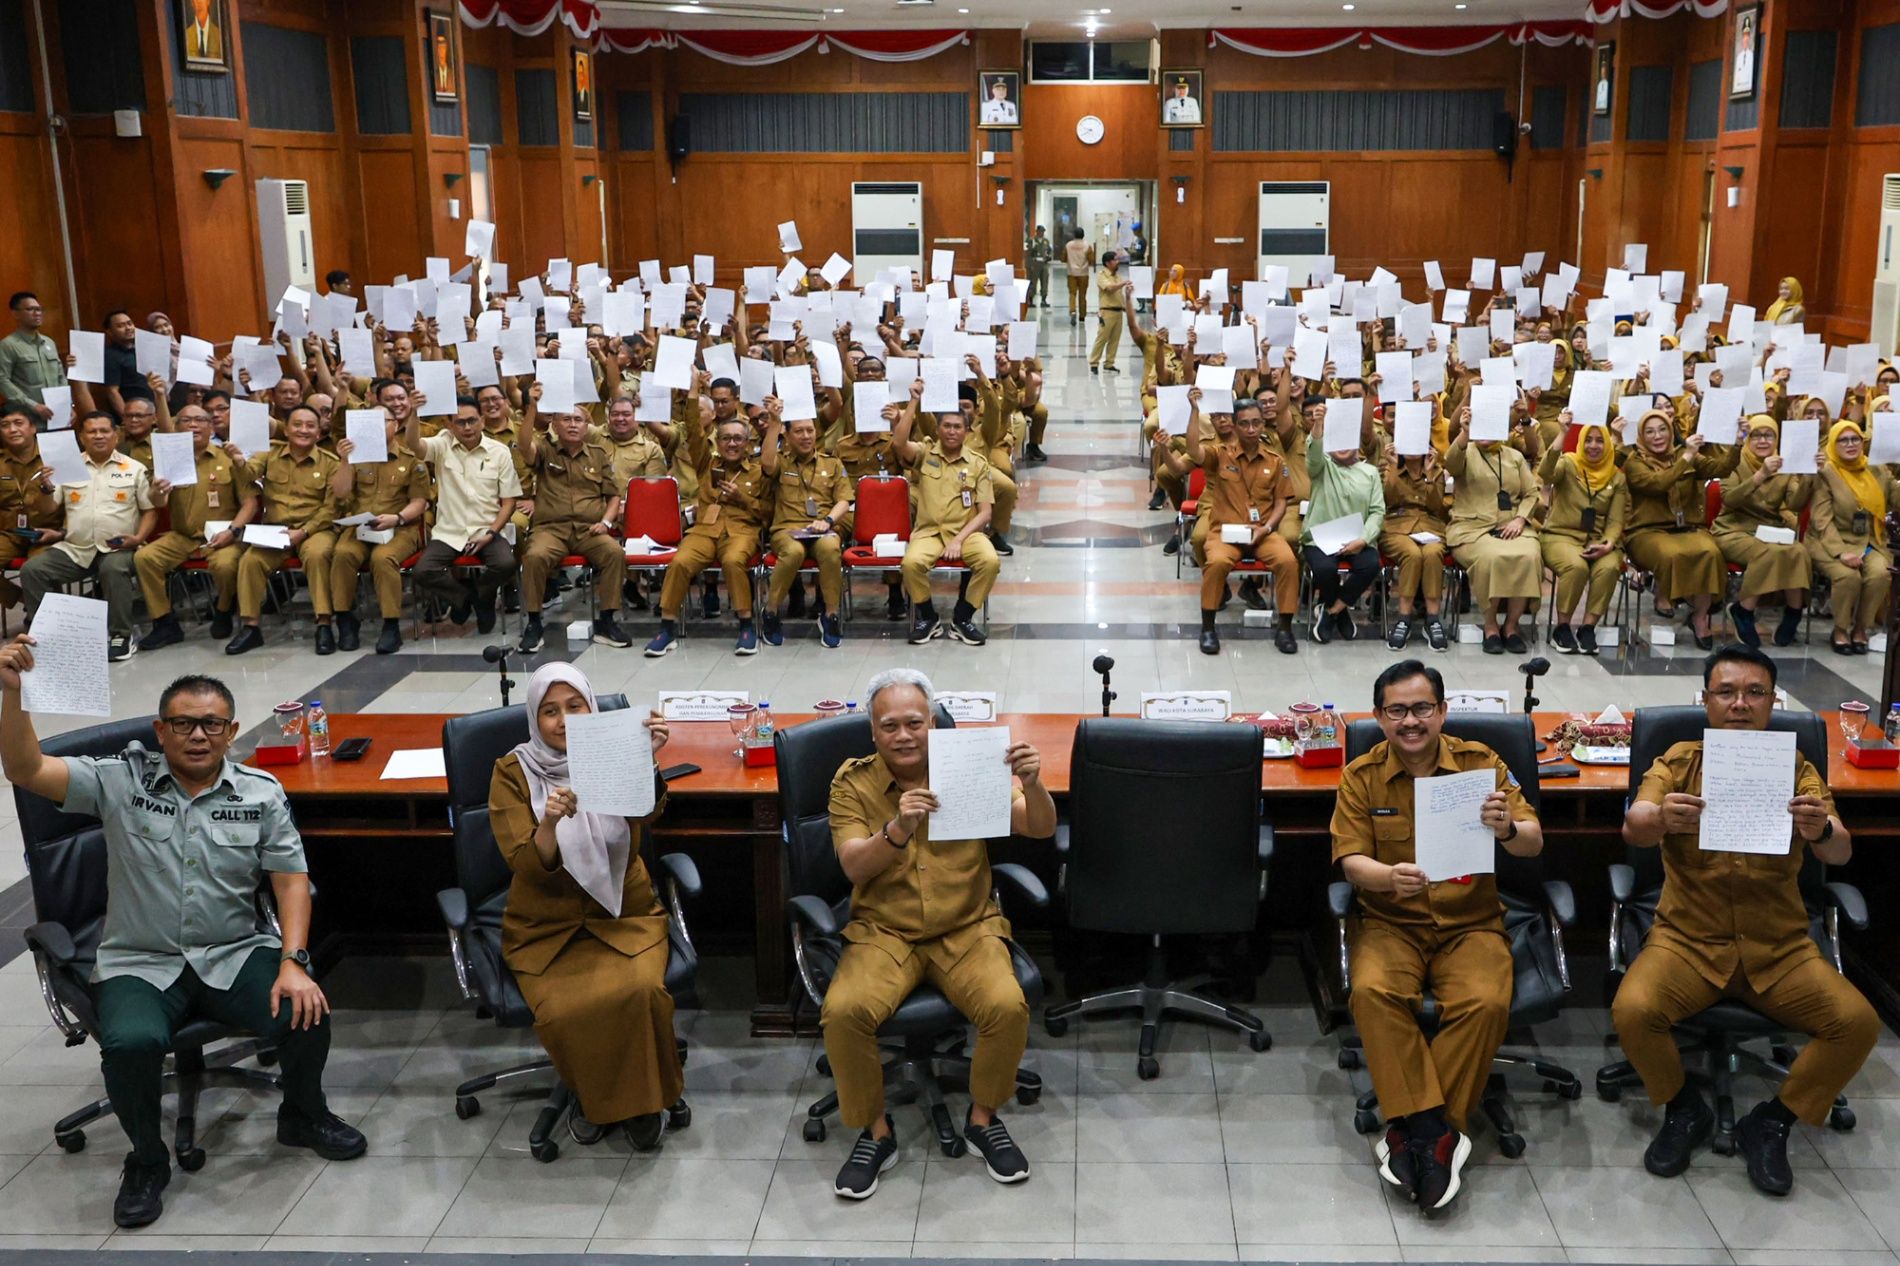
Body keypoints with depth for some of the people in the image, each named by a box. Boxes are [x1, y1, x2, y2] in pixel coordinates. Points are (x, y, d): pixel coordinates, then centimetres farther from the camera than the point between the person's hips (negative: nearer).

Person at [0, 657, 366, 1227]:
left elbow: (291, 879, 0)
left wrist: (292, 963, -13)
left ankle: (302, 1115, 11)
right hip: (139, 965, -1)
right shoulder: (120, 780, 0)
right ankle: (147, 1160, 0)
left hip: (235, 955, 1)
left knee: (306, 1012, -24)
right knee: (131, 1043, -32)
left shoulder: (261, 792, 3)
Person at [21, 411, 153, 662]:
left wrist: (139, 538, -8)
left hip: (117, 548, -3)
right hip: (74, 549, 3)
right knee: (32, 570, -17)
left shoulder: (134, 469, 8)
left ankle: (120, 635, -22)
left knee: (114, 569, -36)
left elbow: (150, 510, 8)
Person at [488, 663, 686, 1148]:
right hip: (547, 925, -1)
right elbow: (528, 867, -14)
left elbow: (644, 819, -20)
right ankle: (592, 1095, 5)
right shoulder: (513, 773, -3)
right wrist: (549, 823, -35)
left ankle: (642, 1096, 0)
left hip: (623, 913, 1)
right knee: (563, 1012, -28)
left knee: (641, 990, -29)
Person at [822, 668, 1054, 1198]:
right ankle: (875, 1132, -2)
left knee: (1008, 1006, -27)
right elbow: (854, 867, -13)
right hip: (883, 932, 0)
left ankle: (983, 1118, 2)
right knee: (843, 1011, -27)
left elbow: (1040, 829, -6)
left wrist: (1032, 785, -29)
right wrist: (898, 830, -33)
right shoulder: (853, 782, -1)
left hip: (968, 929, 0)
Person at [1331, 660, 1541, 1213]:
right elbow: (1351, 861, -4)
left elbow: (1534, 843, -5)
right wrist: (1390, 876, -28)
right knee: (1372, 991, -31)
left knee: (1486, 1002, -29)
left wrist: (1507, 829, -30)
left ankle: (1412, 1127, -17)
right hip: (1391, 923, 0)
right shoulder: (1362, 776, 1)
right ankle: (1430, 1128, -22)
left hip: (1470, 923, 0)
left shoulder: (1480, 763, 1)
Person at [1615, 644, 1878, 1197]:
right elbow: (1632, 827, -19)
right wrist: (1660, 820, -44)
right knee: (1631, 1009, -28)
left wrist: (1822, 831, -38)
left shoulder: (1795, 769, 2)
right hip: (1688, 940, -1)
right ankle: (1684, 1112, 4)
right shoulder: (1679, 762, -1)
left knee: (1858, 1022, -21)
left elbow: (1840, 853, -12)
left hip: (1779, 947, 2)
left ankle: (1770, 1124, 4)